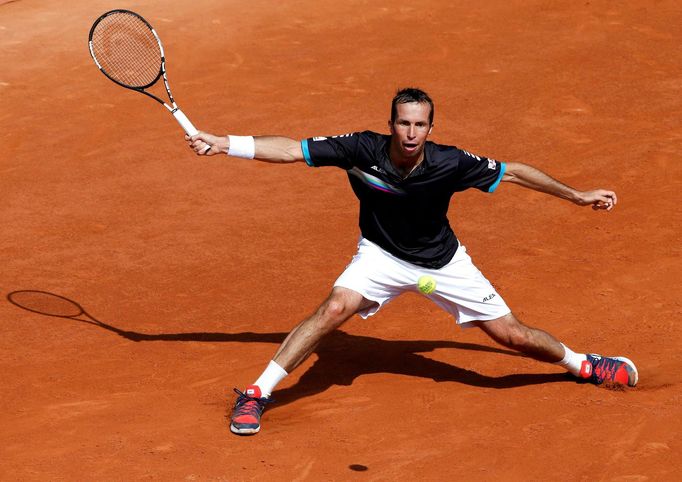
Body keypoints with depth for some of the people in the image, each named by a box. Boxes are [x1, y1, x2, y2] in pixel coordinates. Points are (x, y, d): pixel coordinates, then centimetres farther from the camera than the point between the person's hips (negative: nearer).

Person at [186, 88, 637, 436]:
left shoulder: (449, 164, -27)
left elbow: (513, 171, -13)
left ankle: (582, 364, 31)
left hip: (443, 261, 0)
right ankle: (257, 394, -16)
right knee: (335, 309, -25)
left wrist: (577, 195, -6)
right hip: (382, 255, 0)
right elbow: (292, 149, -23)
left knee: (513, 334, 0)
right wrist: (224, 143, -31)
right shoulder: (362, 149, -26)